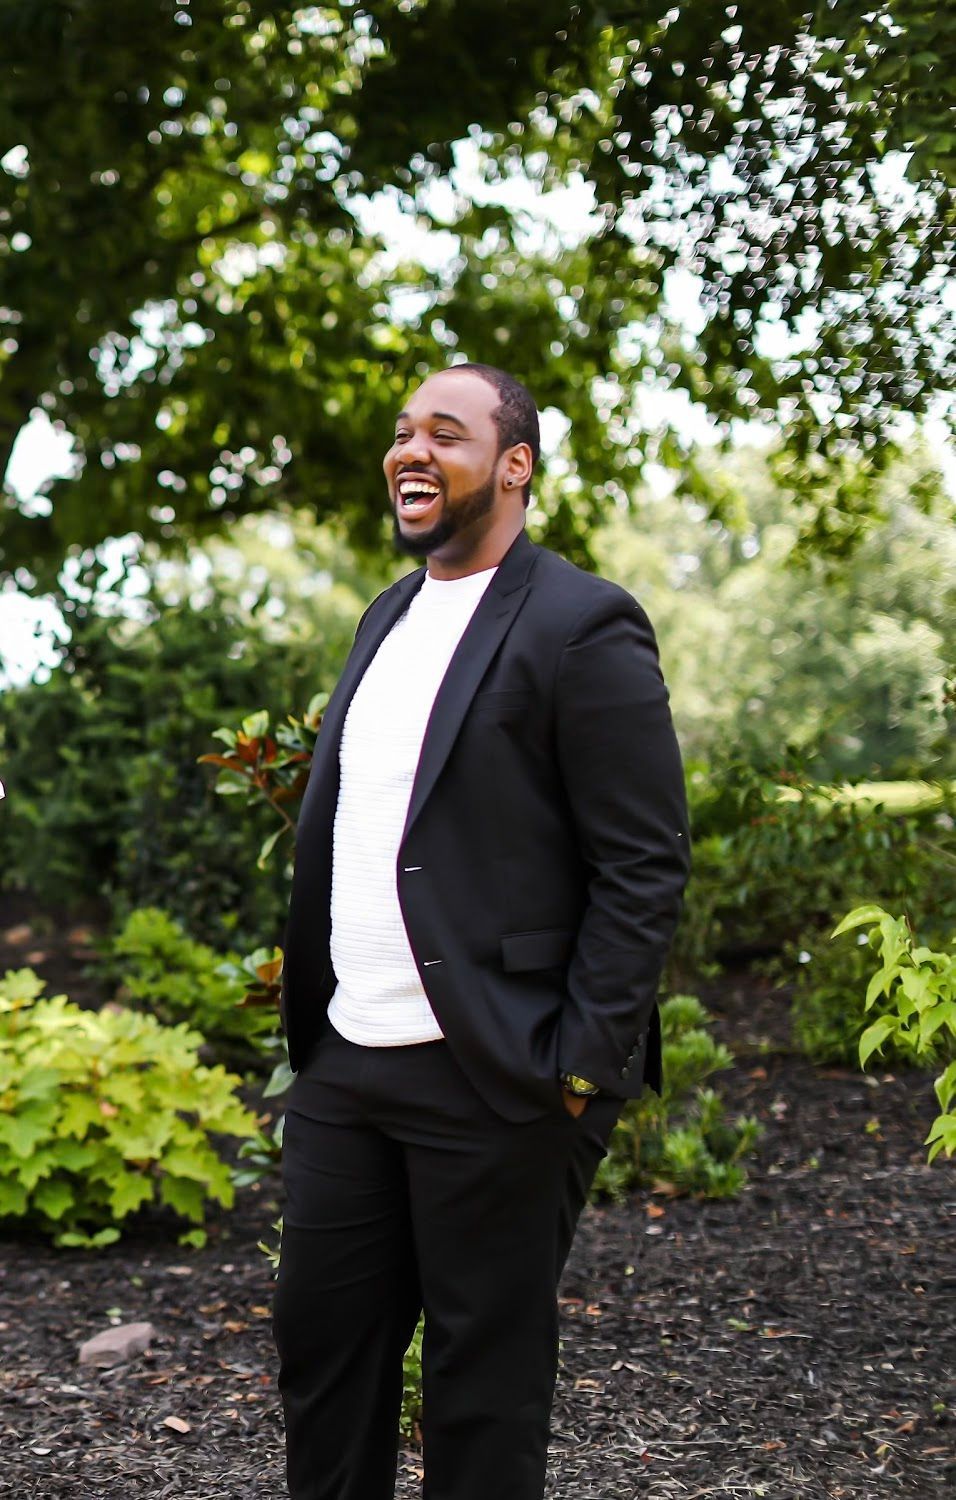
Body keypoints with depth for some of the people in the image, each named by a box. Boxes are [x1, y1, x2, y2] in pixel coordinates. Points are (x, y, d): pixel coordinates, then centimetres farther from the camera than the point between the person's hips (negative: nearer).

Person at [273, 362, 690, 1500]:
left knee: (484, 1378, 6)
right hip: (345, 1065, 8)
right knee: (317, 1339, 14)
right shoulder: (389, 618, 16)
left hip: (494, 1083, -7)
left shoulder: (582, 626, -9)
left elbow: (646, 868, -12)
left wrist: (583, 1071, -16)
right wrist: (310, 1018, 14)